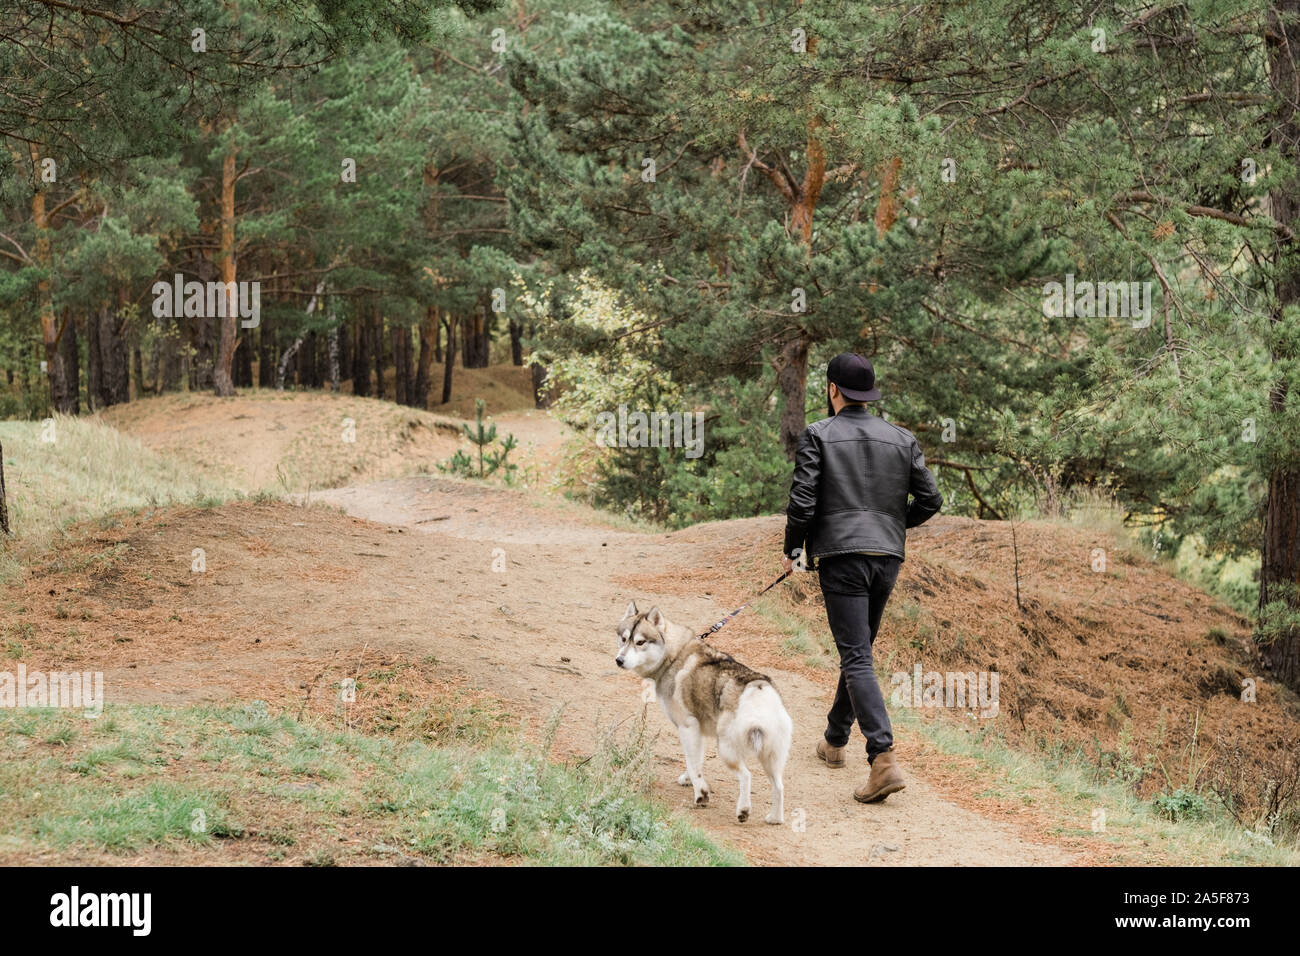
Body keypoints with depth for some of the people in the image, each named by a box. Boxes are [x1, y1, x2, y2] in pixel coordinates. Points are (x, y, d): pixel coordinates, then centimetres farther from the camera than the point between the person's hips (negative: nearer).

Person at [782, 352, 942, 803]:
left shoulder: (818, 435, -3)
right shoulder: (902, 439, 9)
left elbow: (802, 501, -9)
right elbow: (930, 499, 7)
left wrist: (792, 550, 6)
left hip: (842, 555, -5)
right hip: (888, 555, 5)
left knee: (857, 658, -10)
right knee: (858, 651, 21)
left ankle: (884, 759, -24)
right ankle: (835, 741, 37)